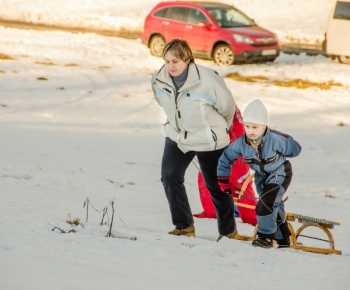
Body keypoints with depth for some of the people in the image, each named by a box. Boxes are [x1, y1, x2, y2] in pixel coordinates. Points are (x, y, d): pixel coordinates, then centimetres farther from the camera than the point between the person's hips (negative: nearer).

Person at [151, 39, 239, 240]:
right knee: (170, 176, -15)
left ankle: (229, 231, 27)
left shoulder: (206, 80, -27)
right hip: (177, 136, 4)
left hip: (209, 140, -4)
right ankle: (184, 226, -1)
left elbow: (227, 106, -10)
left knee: (216, 186, 8)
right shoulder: (159, 81, -12)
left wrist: (219, 129, 7)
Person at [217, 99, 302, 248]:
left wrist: (277, 157, -13)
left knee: (265, 204, -20)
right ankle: (283, 239, 32)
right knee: (274, 206, 16)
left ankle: (266, 236, -4)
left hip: (280, 173, -5)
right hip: (261, 176, 5)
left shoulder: (275, 139, -33)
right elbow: (225, 159, -8)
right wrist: (224, 183, -2)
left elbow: (295, 149, -20)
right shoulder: (240, 143, -21)